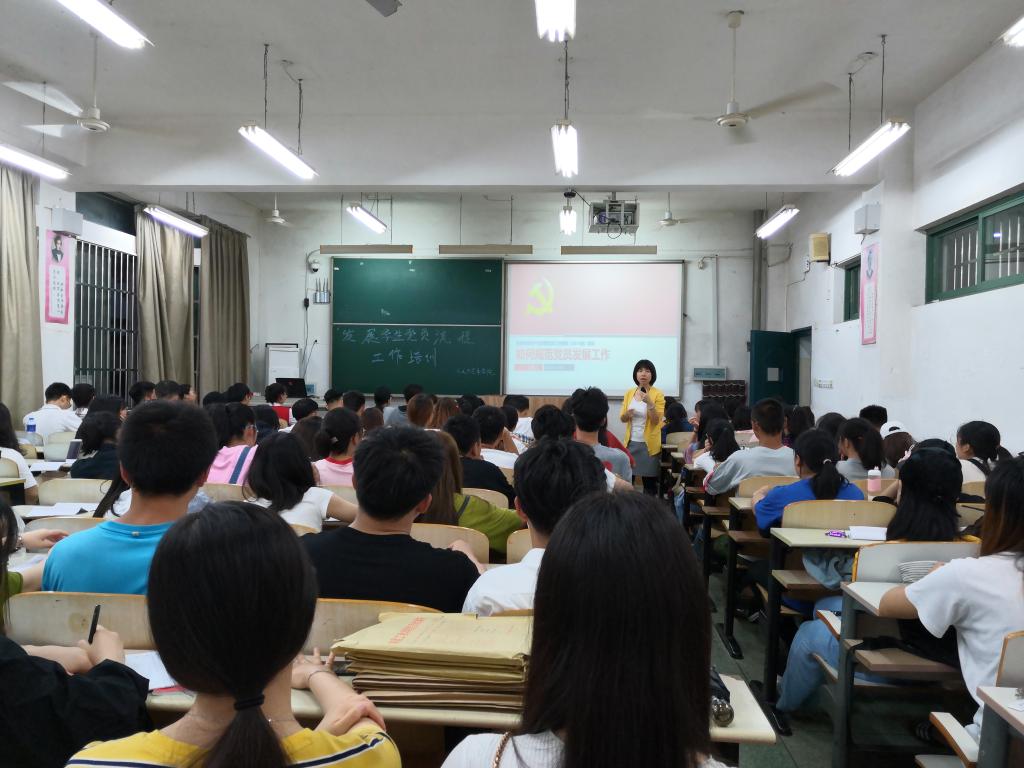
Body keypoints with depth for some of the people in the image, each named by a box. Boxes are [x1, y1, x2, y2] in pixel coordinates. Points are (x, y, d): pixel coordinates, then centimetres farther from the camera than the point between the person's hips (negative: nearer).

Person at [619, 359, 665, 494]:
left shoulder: (657, 394, -6)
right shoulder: (629, 393, 6)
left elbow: (656, 421, -12)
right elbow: (622, 419, 7)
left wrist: (649, 403, -25)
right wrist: (627, 414, -15)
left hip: (649, 443, -3)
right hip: (631, 442, 4)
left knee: (649, 481, 1)